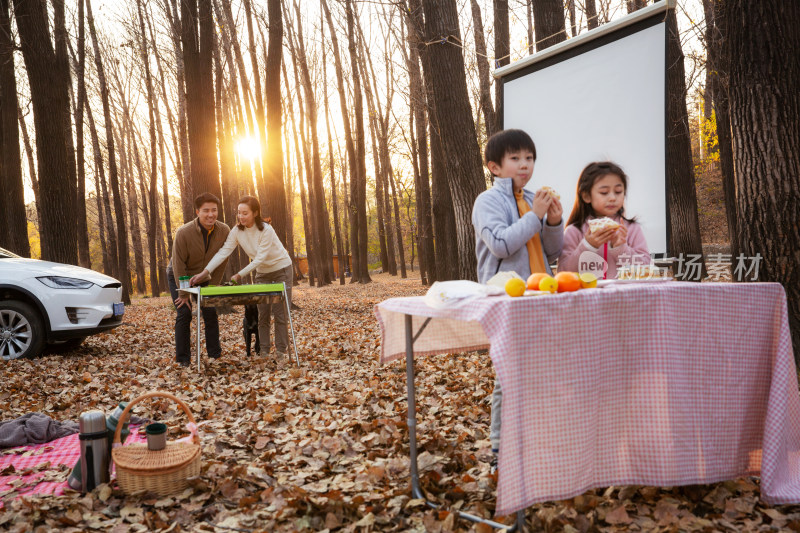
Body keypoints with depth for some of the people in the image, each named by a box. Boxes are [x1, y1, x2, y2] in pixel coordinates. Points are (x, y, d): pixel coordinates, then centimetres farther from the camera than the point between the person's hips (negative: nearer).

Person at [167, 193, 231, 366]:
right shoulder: (184, 232, -29)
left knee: (211, 312, -2)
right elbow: (178, 264, -23)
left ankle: (215, 355, 9)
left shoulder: (224, 231, -20)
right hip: (179, 276, -3)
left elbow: (221, 262, -11)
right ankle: (183, 359, 1)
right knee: (184, 313, -9)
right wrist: (183, 293, -20)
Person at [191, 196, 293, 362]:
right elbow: (223, 252, -17)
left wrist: (240, 275, -35)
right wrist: (205, 272, -28)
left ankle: (281, 351, 3)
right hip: (262, 273, 5)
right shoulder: (237, 231, -10)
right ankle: (263, 351, 10)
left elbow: (259, 259, -28)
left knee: (280, 313, -4)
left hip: (281, 270, -5)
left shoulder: (266, 230, -26)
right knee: (262, 314, 4)